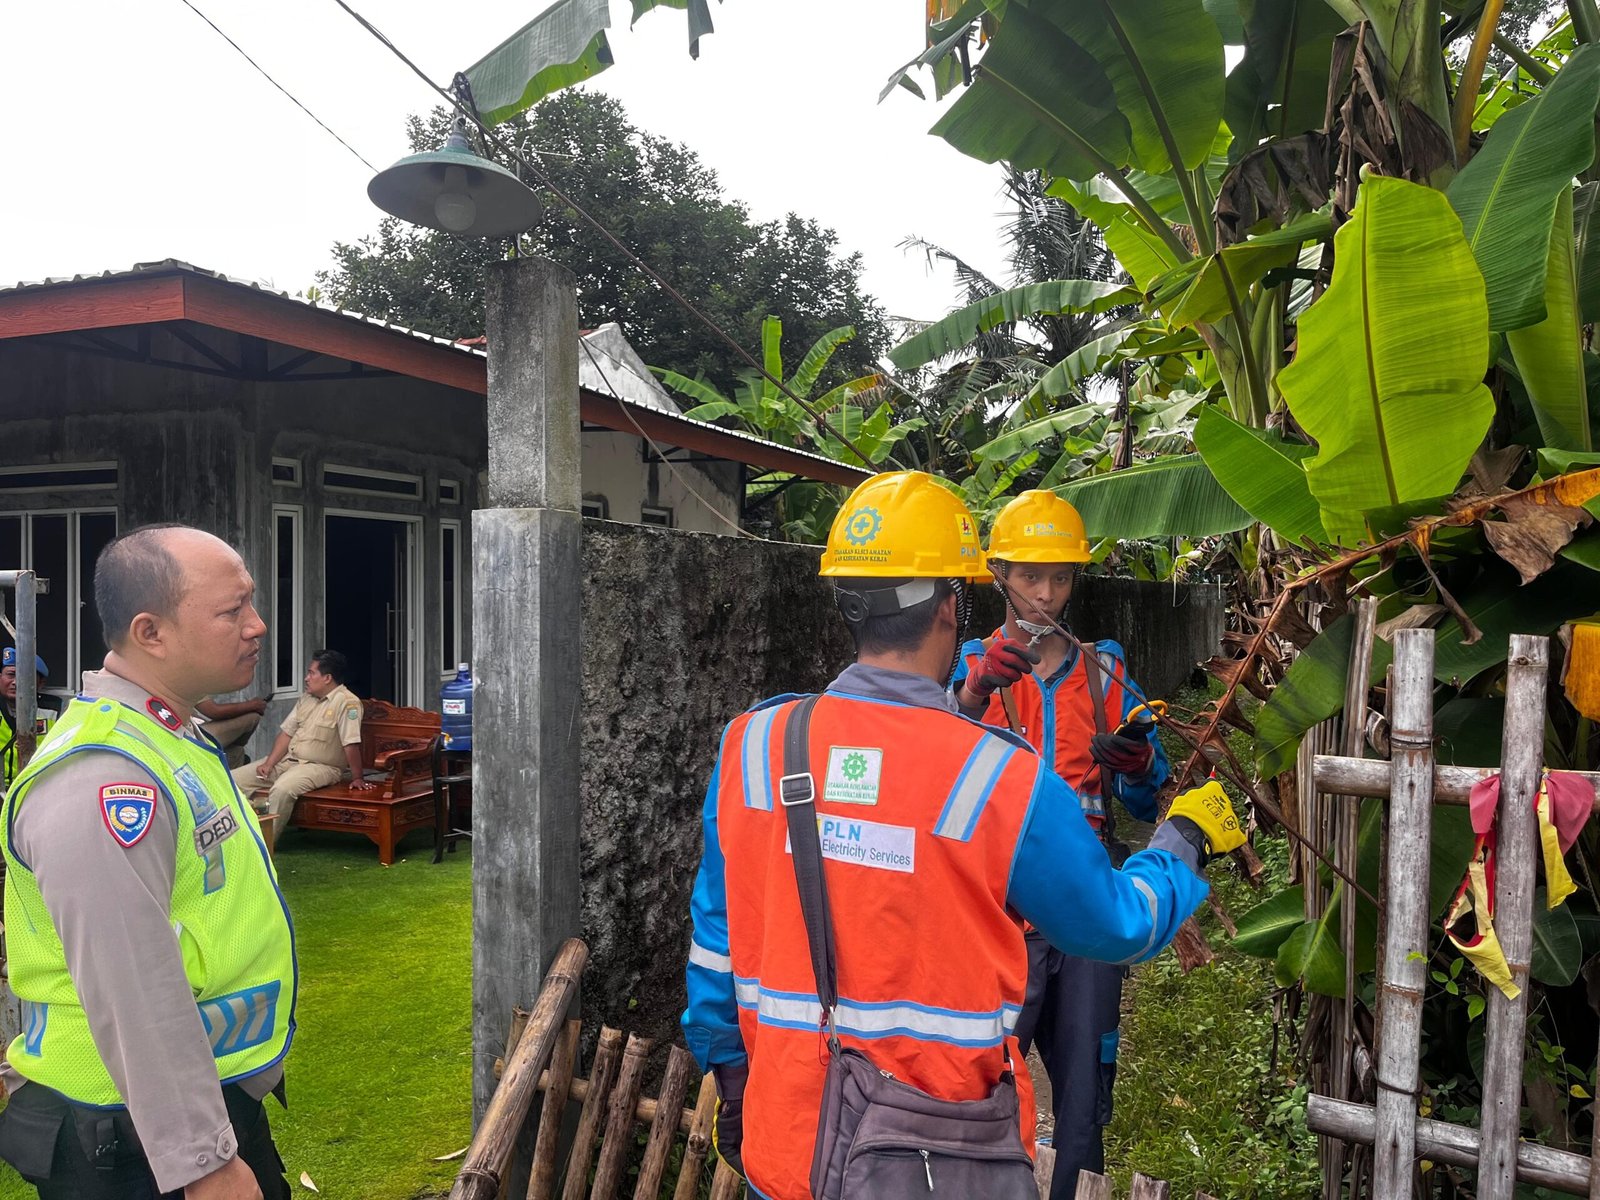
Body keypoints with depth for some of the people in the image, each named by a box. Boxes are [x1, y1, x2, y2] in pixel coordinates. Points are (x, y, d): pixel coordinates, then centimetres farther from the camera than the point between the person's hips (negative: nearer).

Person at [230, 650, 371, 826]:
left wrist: (357, 778, -22)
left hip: (320, 766, -9)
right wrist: (269, 763, -2)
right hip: (287, 760, 9)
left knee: (282, 789, -36)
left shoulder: (346, 702, -17)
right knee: (234, 779, 2)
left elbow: (351, 744, -21)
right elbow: (287, 733, 9)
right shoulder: (306, 699, 12)